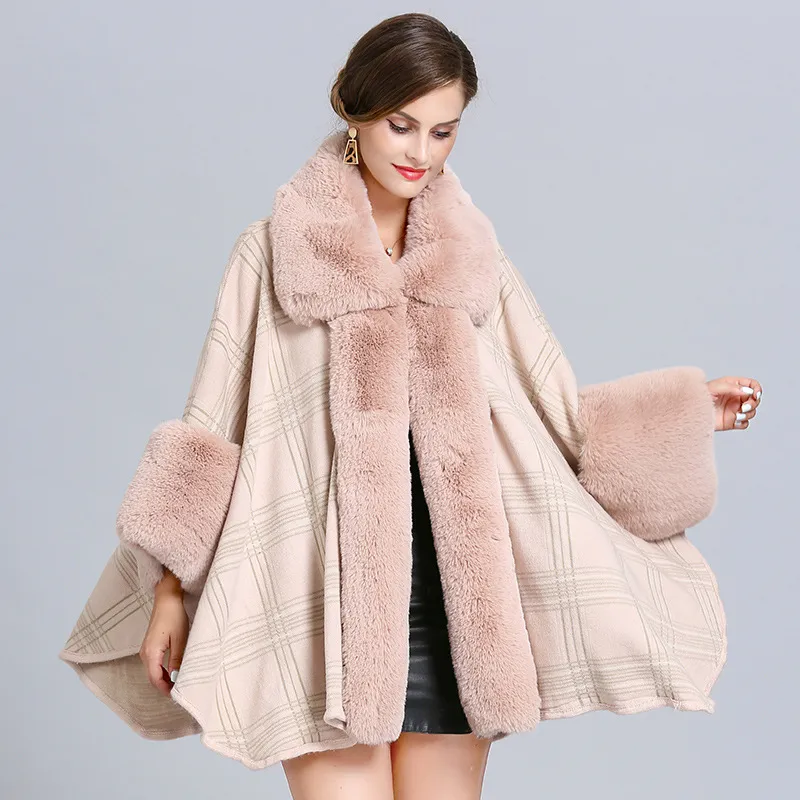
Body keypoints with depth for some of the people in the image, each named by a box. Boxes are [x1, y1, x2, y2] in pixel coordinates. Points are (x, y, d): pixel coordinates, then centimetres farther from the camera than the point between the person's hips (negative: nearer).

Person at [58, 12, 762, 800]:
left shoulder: (474, 257, 11)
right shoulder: (274, 252, 2)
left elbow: (554, 414, 11)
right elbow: (208, 430, 3)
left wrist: (687, 411, 1)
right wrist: (169, 590, 0)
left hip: (451, 596, 3)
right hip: (320, 602, -3)